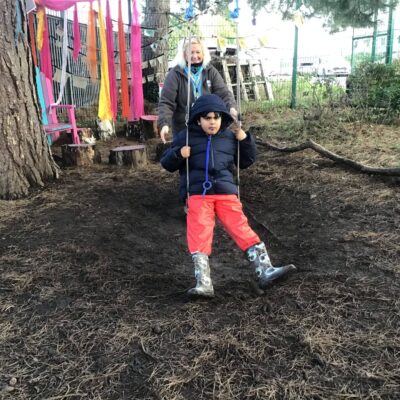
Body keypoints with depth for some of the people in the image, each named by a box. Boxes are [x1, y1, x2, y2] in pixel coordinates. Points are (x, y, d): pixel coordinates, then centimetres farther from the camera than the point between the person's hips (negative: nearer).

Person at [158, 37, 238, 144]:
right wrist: (164, 124, -27)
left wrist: (231, 107, -26)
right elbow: (166, 103, -11)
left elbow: (223, 93, -4)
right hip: (183, 130, -3)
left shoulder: (211, 71, 2)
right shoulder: (175, 74, -7)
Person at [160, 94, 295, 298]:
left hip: (226, 192, 2)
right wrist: (178, 154, -8)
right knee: (199, 235, -17)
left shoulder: (230, 136, 17)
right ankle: (203, 283, -23)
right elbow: (166, 163, 14)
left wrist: (245, 140, 9)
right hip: (197, 194, -2)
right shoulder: (186, 136, 11)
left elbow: (246, 162, 26)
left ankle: (264, 271, -11)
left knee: (242, 228, -10)